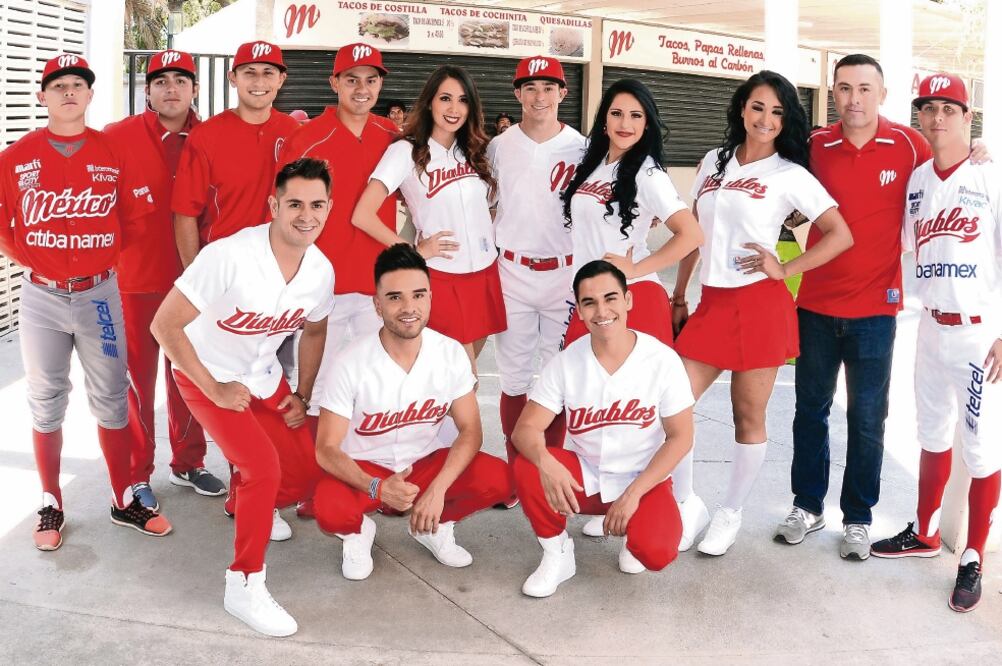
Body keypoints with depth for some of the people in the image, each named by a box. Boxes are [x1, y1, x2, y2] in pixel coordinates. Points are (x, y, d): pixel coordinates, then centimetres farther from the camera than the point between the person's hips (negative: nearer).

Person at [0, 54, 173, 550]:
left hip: (99, 293, 0)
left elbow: (137, 217, 6)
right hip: (41, 296, 0)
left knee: (111, 399, 7)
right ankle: (51, 505, 22)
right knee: (46, 402, 9)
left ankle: (125, 501, 19)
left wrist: (103, 255, 1)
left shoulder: (113, 154, 0)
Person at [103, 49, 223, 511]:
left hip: (191, 278, 3)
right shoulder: (117, 137, -7)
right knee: (138, 378, 7)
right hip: (135, 279, -3)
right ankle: (136, 475, 21)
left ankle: (188, 463, 30)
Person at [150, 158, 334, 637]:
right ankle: (244, 587, -6)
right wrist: (214, 389, -24)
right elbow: (165, 325, -27)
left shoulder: (321, 270, -12)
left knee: (310, 468, 1)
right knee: (264, 466, -22)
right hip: (207, 378, -6)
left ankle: (248, 502, 35)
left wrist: (303, 395, 3)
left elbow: (314, 330, 10)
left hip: (265, 377, 6)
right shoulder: (230, 256, -31)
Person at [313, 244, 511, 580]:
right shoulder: (351, 365, -22)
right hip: (365, 468, -3)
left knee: (498, 479, -24)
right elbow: (327, 448, -19)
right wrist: (377, 488, -37)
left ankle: (436, 525, 9)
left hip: (428, 461, 3)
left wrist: (438, 489, -25)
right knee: (330, 510, -35)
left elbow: (470, 430, -9)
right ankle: (358, 531, 5)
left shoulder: (451, 353, -13)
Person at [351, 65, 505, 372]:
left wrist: (488, 235, 7)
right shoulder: (406, 151, -9)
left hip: (485, 272, 6)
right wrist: (416, 251, -11)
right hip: (441, 277, -6)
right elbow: (362, 215, -15)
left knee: (468, 367, 16)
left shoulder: (474, 150, 9)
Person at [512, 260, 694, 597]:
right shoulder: (565, 362, -10)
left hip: (643, 480, -2)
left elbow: (680, 437, -10)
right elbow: (526, 428, -14)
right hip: (583, 476, 2)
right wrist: (545, 461, -38)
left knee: (656, 553, -29)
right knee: (528, 469, -27)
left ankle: (634, 533, 10)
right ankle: (557, 554, -2)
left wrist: (633, 493, -19)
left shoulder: (662, 359, -14)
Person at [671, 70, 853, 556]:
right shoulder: (713, 163, 12)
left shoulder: (790, 175, -1)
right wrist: (677, 297, 16)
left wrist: (785, 269, -8)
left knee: (748, 417, 5)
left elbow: (841, 236, -2)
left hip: (759, 306, -4)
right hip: (711, 303, 4)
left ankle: (731, 514, 22)